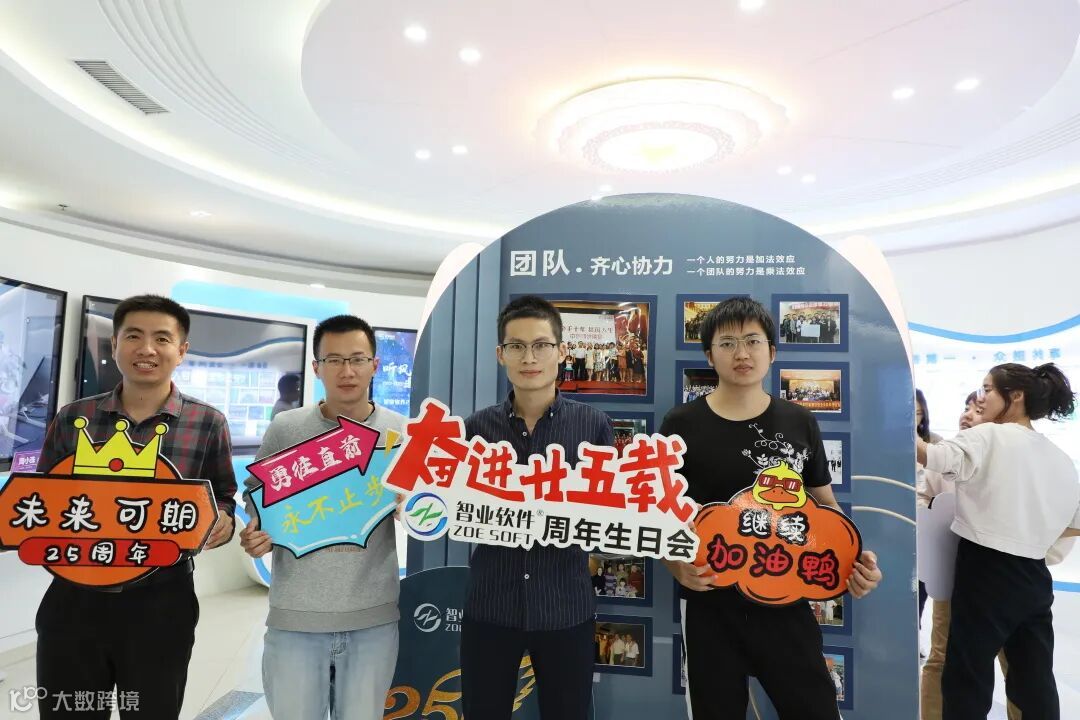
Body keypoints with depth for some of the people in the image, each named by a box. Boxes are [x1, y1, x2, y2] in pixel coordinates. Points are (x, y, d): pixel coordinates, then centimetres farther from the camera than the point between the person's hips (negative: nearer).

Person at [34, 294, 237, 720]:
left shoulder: (208, 424, -4)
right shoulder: (72, 418, 3)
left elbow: (223, 500, 4)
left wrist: (222, 523, -18)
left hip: (160, 604, -2)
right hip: (73, 599, 2)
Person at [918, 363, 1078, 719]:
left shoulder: (988, 437, -12)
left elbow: (932, 457, -28)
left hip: (987, 572, -7)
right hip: (1034, 577, 7)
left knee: (966, 677, 1)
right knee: (1036, 681, 15)